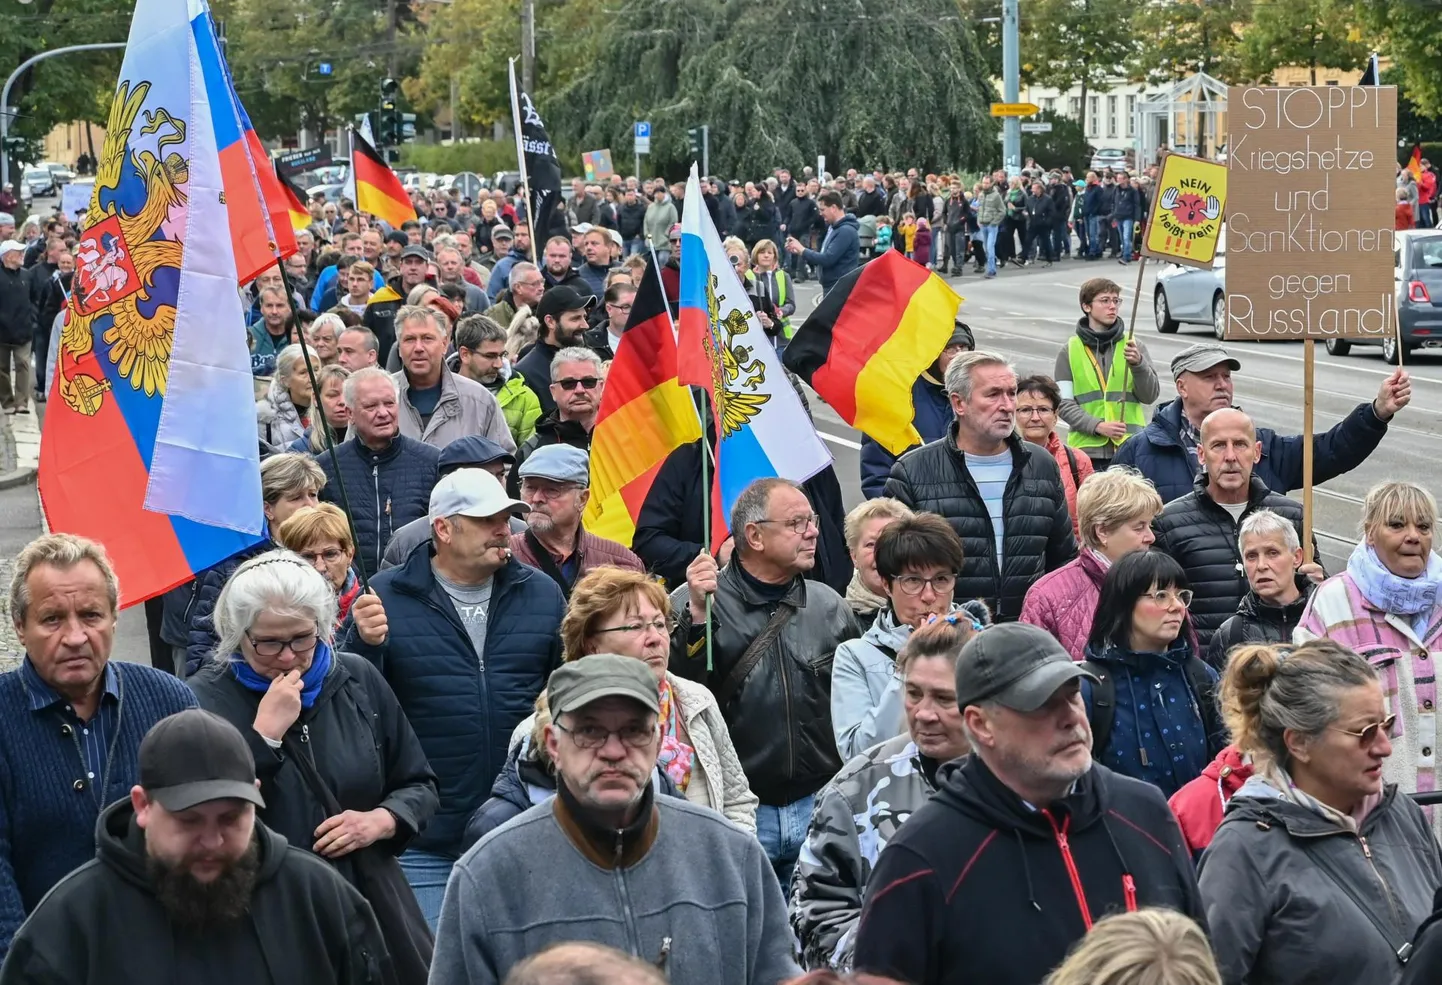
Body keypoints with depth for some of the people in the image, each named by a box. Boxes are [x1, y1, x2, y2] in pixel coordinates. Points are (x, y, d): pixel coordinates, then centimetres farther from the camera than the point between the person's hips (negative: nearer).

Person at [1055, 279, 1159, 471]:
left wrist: (1138, 363, -13)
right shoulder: (1069, 352, 6)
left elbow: (1150, 396, 4)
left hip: (1130, 448, 1)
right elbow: (1064, 404, 0)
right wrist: (1098, 426, -15)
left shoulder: (1133, 347, 10)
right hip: (1087, 450, -1)